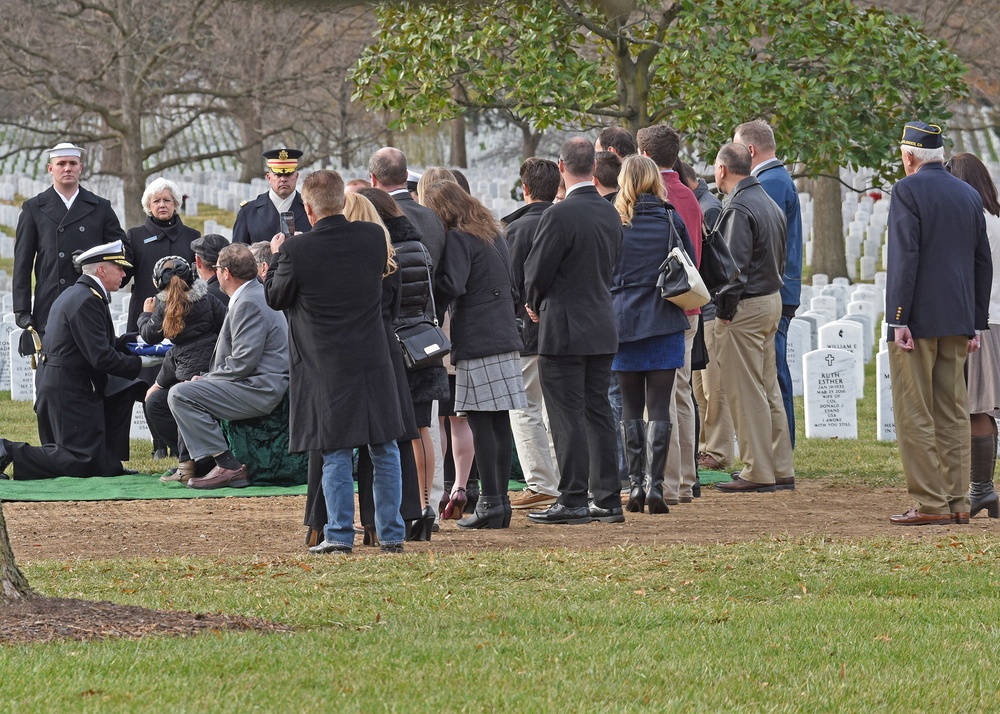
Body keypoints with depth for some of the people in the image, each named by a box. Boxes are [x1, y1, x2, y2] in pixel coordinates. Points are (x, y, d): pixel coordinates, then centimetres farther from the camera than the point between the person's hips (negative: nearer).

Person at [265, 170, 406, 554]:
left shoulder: (296, 251, -15)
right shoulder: (373, 237, -5)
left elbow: (275, 298, -1)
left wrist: (277, 256, 15)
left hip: (327, 367, -3)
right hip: (374, 363, 3)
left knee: (336, 454, 4)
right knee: (384, 450, 11)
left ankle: (339, 535, 3)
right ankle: (391, 534, 13)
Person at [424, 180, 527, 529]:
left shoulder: (458, 238, -8)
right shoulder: (493, 234, 18)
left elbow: (451, 286, -18)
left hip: (475, 340, -8)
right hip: (504, 337, 8)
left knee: (480, 421, -7)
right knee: (499, 421, 7)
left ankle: (490, 501, -9)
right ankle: (500, 501, 8)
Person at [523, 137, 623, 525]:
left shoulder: (560, 215, -18)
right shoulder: (610, 213, 6)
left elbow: (537, 271, -13)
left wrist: (534, 304, 8)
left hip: (564, 329, -7)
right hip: (603, 327, 7)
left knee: (567, 416, -3)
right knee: (598, 412, 12)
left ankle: (573, 500, -3)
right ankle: (608, 499, 13)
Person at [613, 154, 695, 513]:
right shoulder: (671, 220, -1)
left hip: (623, 321, 0)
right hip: (665, 322, 0)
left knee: (630, 406, 9)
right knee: (659, 406, 1)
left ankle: (635, 484, 5)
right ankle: (654, 484, -7)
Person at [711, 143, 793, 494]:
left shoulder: (738, 209, -16)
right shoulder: (770, 204, 14)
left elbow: (735, 266, -20)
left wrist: (724, 310, -15)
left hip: (745, 307, -10)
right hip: (772, 300, 10)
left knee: (746, 393, -5)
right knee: (768, 389, 14)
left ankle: (758, 472, -4)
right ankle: (780, 467, 16)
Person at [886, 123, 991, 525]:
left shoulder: (908, 190, -8)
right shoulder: (969, 195, 12)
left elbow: (904, 258, -16)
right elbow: (983, 263, 15)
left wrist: (898, 320, -15)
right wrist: (976, 323, 18)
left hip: (917, 321, -7)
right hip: (958, 321, 7)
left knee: (915, 415, -4)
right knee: (953, 414, 9)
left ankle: (930, 503, -8)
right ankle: (957, 503, 8)